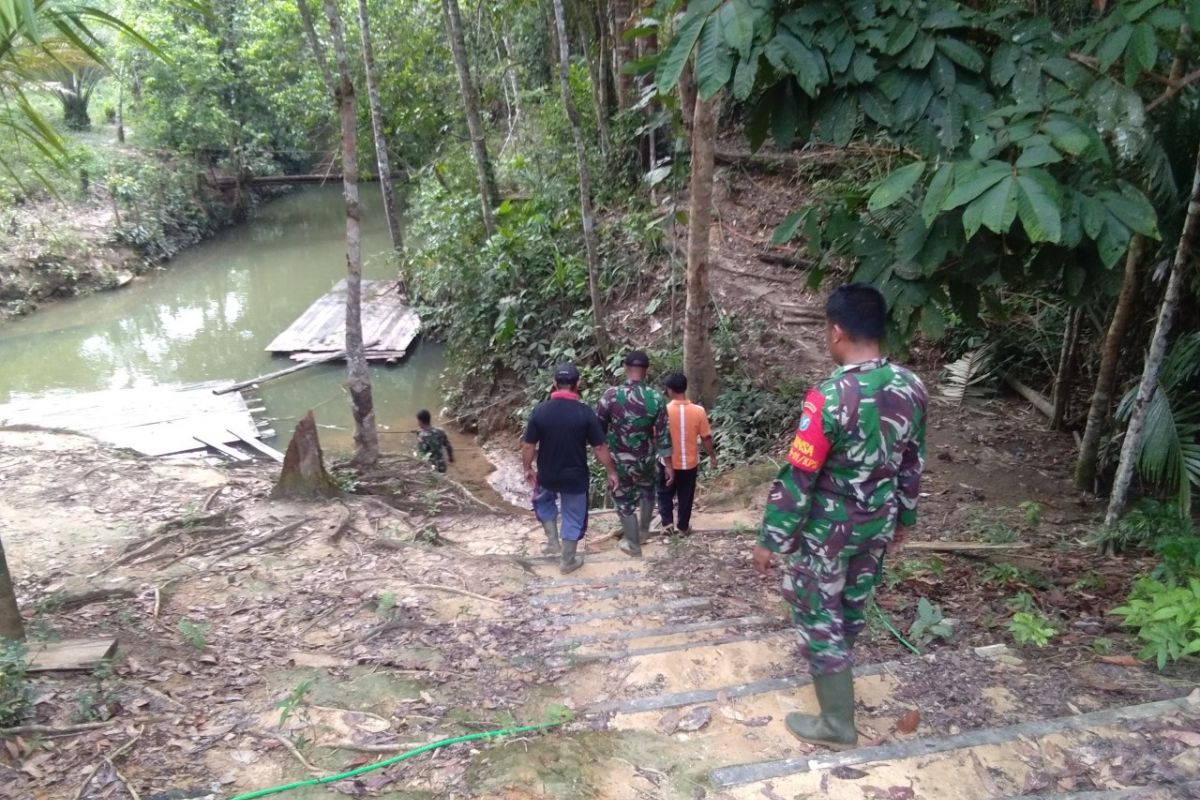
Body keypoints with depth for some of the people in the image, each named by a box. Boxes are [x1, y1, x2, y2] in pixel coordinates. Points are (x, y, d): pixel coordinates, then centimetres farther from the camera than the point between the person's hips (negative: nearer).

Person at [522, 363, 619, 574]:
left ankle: (553, 541, 30)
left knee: (543, 501, 33)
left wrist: (527, 469, 11)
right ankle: (568, 562, 29)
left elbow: (528, 446, -6)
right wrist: (611, 472, 2)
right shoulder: (585, 412, -16)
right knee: (573, 517, 17)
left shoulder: (540, 411, -13)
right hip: (575, 477, -1)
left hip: (547, 475, 2)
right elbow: (600, 448, -12)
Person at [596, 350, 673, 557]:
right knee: (647, 492, 30)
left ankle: (633, 544, 29)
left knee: (625, 501, 16)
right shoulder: (657, 397, -13)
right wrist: (668, 464, 1)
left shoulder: (611, 394, -18)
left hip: (620, 461, -2)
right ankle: (644, 531, 46)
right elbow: (663, 434, -9)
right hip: (646, 459, 2)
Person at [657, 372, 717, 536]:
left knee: (665, 493, 21)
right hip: (690, 463, 2)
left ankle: (668, 523, 13)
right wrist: (712, 456, 10)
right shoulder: (698, 410, -12)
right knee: (686, 496, 17)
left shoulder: (664, 411, -17)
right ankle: (683, 527, 27)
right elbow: (706, 438, -5)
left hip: (669, 463, -1)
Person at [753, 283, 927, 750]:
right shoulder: (911, 388, -7)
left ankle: (838, 724, 20)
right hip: (877, 523, 7)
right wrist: (903, 517, 20)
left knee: (818, 615, 9)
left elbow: (797, 478, -24)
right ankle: (832, 665, 52)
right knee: (853, 604, 26)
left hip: (826, 528, -7)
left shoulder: (830, 396, -28)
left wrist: (769, 540, -14)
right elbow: (913, 464, 6)